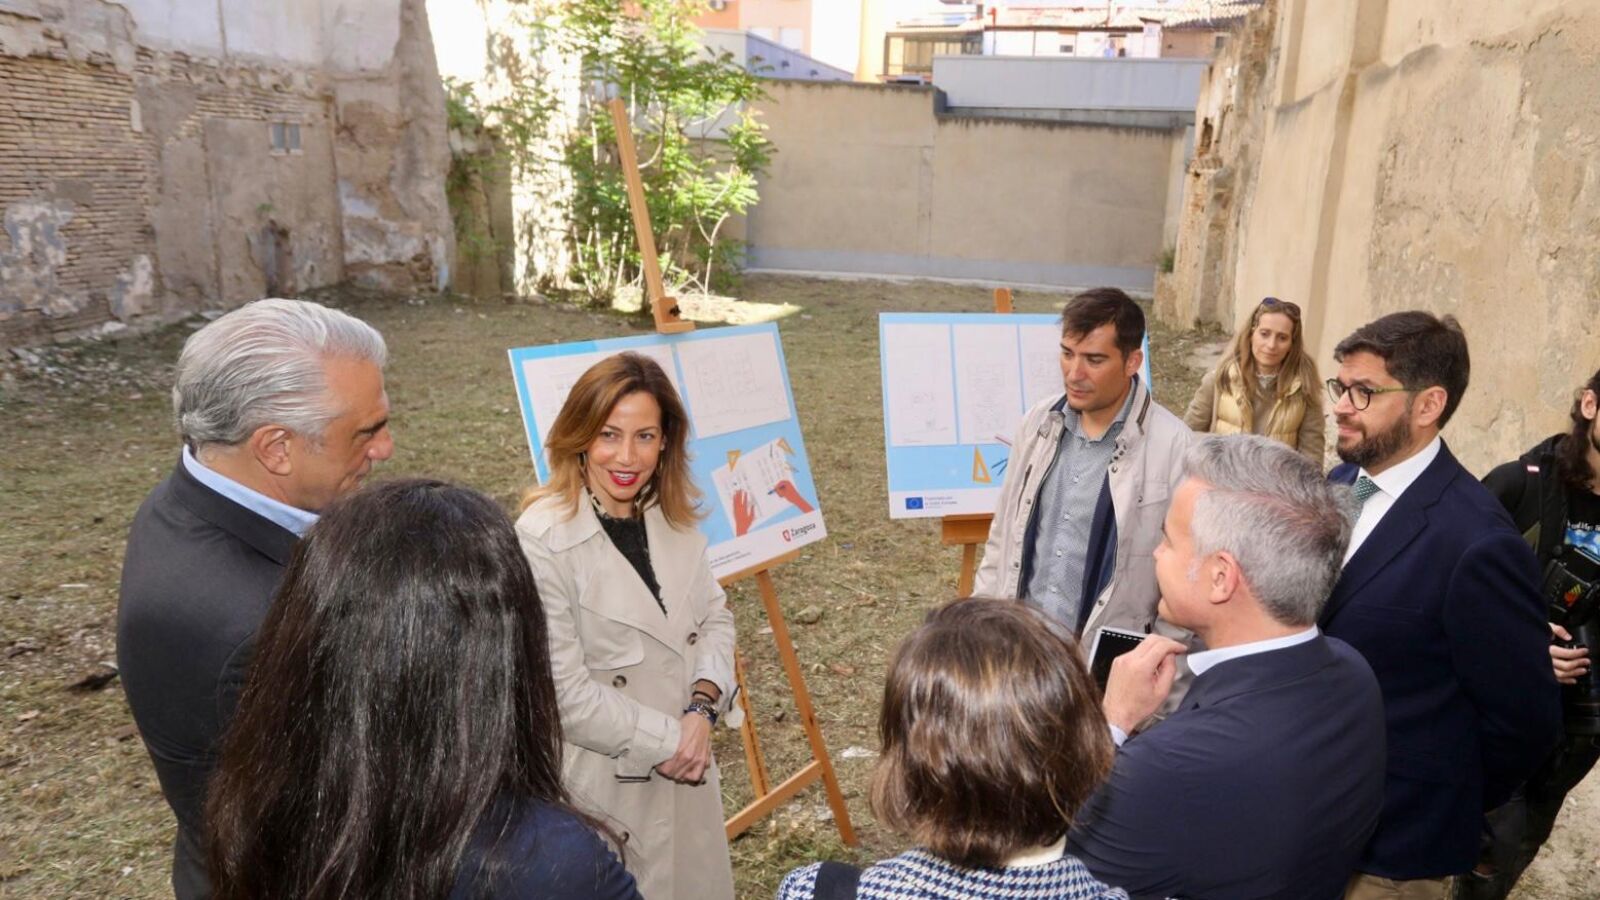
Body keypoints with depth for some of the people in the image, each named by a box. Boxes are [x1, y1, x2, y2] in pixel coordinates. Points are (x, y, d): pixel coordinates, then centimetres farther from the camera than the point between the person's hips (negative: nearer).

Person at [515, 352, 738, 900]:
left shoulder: (673, 517, -1)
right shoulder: (542, 542, -23)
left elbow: (715, 618, 3)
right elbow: (567, 696, -21)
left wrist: (702, 710, -13)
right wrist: (667, 740, -14)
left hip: (688, 772, 6)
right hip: (604, 785, -6)